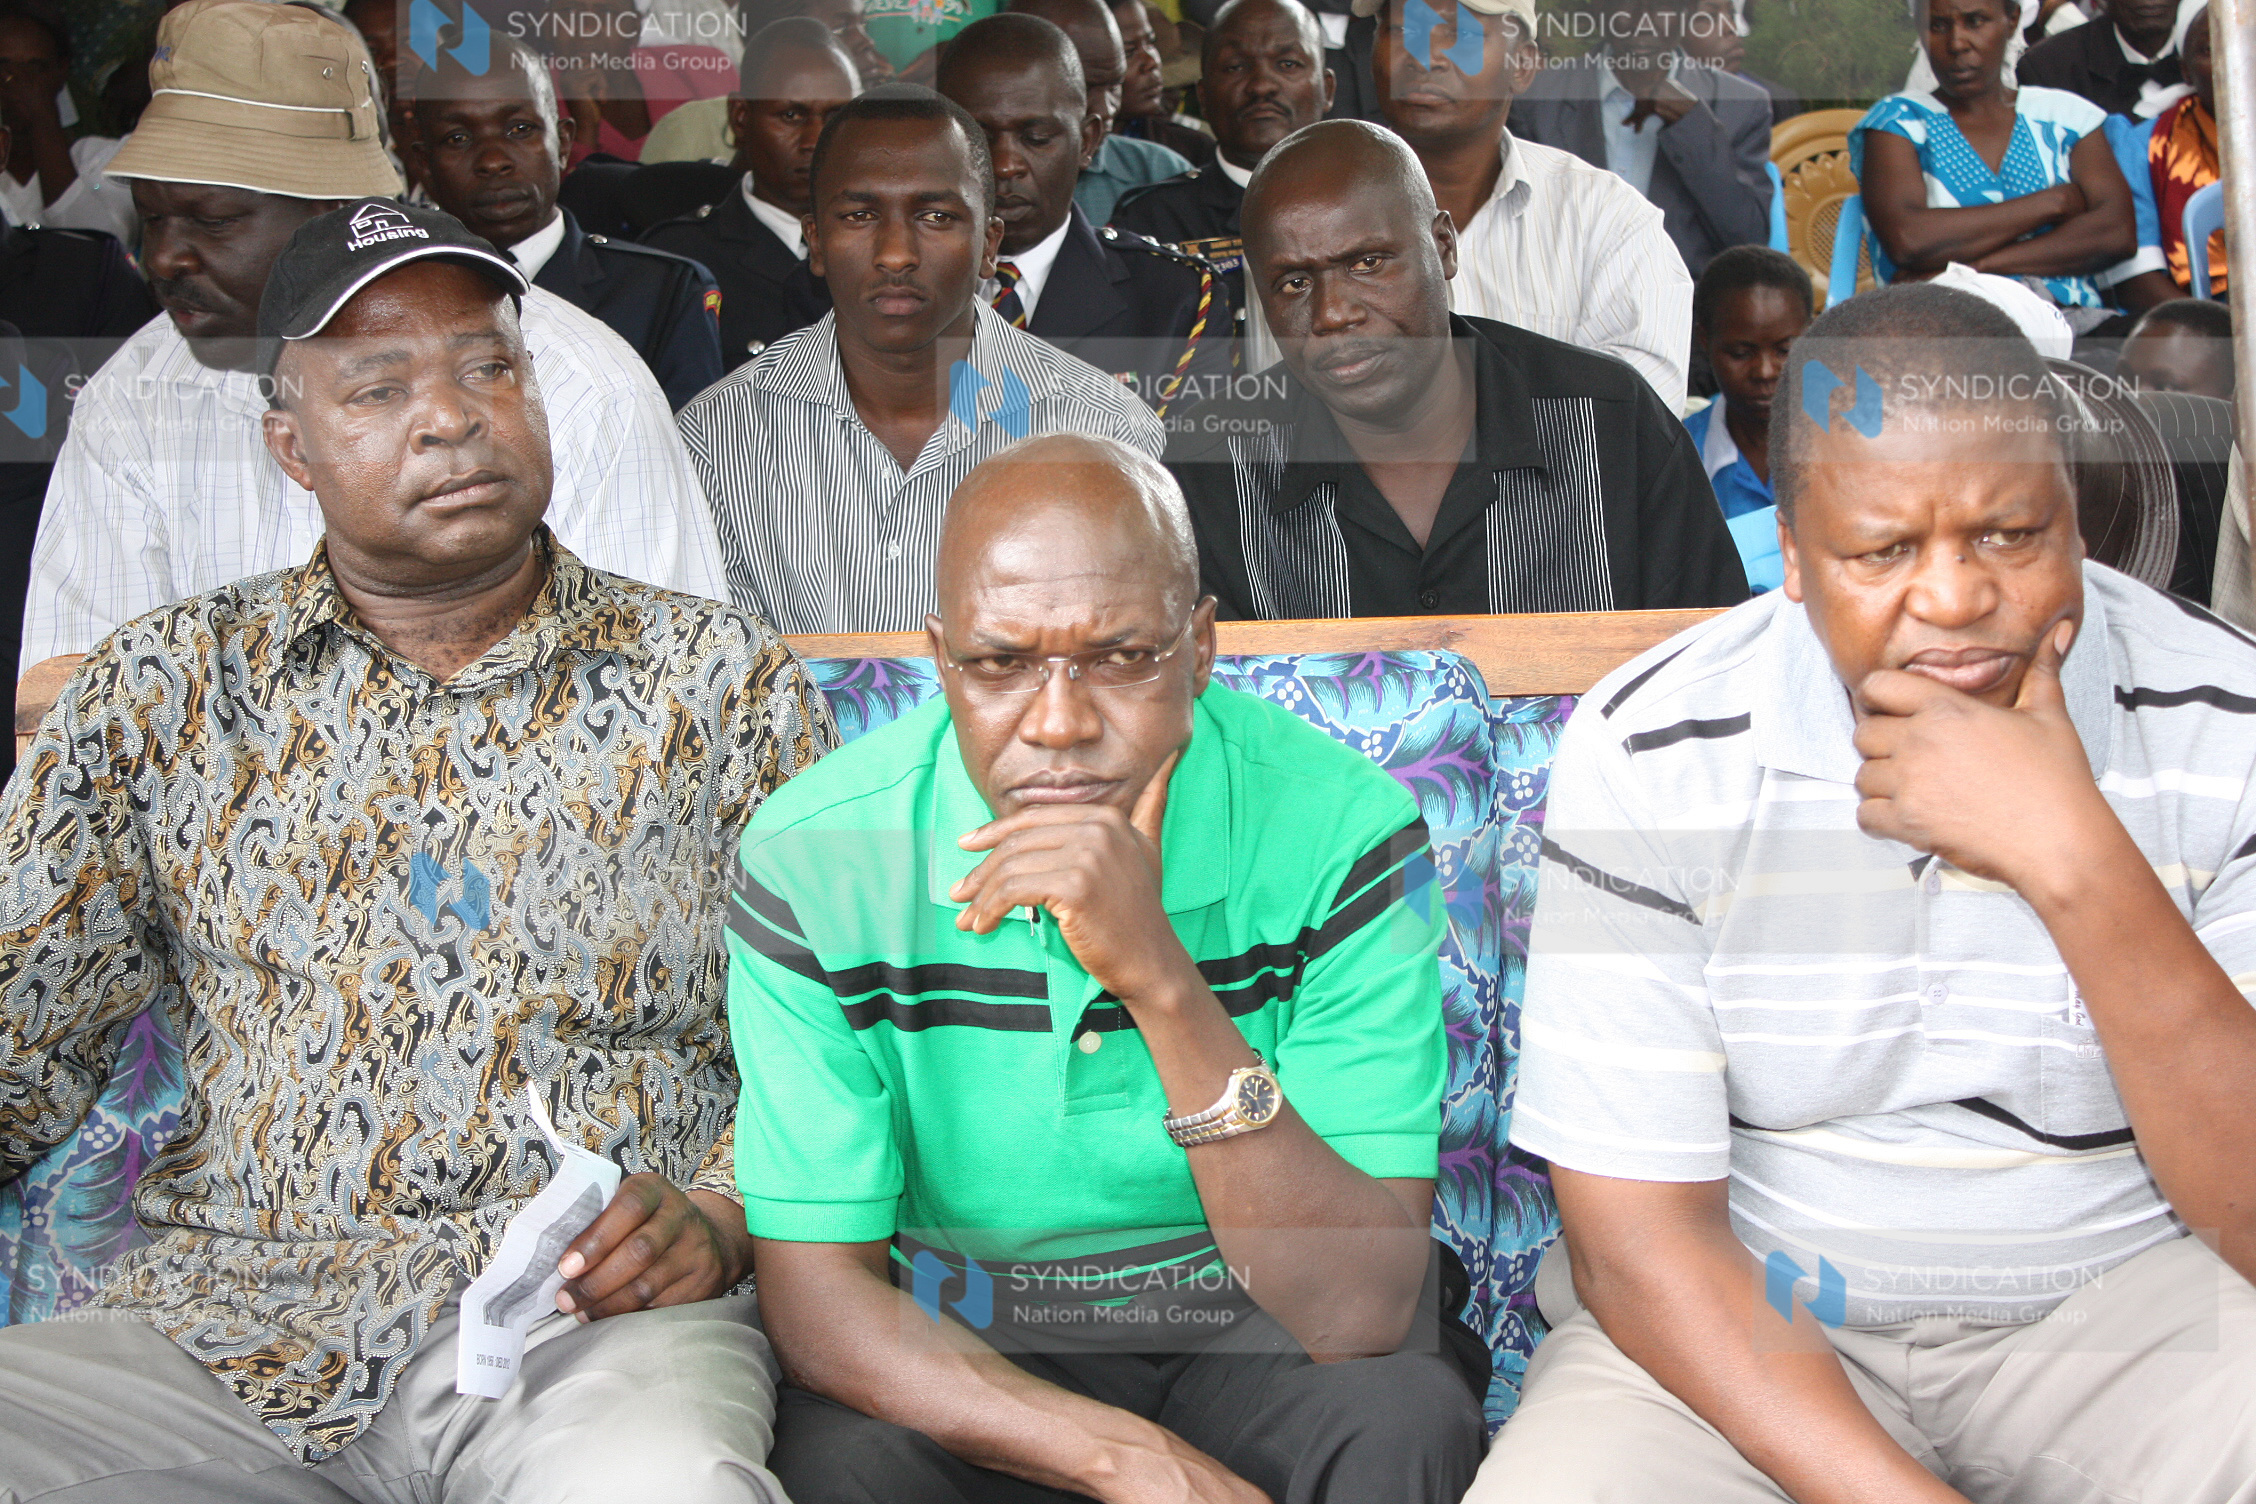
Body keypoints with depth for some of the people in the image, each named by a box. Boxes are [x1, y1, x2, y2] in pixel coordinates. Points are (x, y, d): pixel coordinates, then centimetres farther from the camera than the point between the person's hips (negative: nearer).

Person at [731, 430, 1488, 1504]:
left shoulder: (1340, 830, -19)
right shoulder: (814, 857, -16)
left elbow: (1359, 1316, -25)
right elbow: (815, 1292, -14)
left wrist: (1161, 978, -37)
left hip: (1252, 1336, -1)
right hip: (959, 1360, 1)